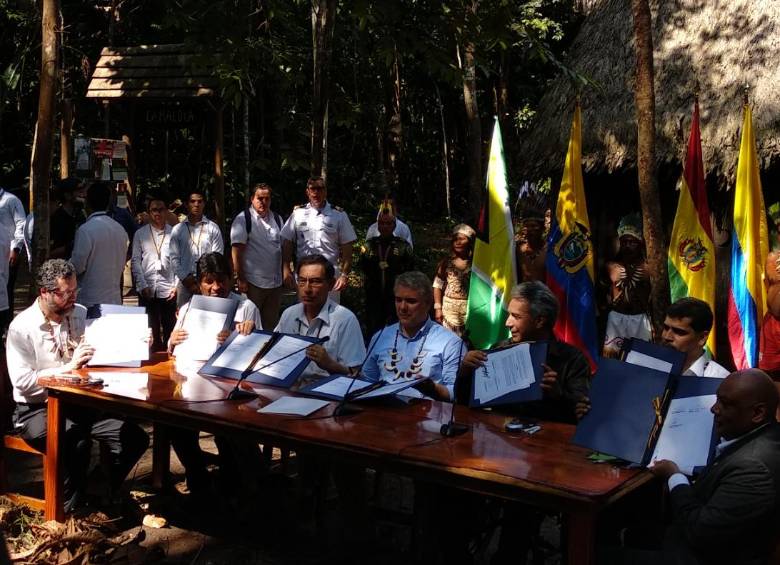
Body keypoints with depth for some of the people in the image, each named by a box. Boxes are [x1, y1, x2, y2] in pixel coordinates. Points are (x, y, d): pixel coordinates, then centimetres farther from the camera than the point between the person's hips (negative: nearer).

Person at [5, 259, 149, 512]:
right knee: (76, 444, -35)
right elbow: (22, 381, -17)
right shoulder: (21, 327, -10)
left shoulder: (81, 314, 9)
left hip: (80, 403, 6)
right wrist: (68, 367, -22)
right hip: (38, 409, -5)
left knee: (134, 438, -15)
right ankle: (67, 511, -9)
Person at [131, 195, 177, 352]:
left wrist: (177, 286, -4)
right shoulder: (140, 234, 7)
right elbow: (135, 261, 4)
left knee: (169, 329, 5)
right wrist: (143, 285, -5)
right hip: (147, 290, 1)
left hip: (168, 290, -1)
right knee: (149, 331, 5)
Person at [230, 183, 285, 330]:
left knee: (272, 324, 12)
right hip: (253, 283, -5)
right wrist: (240, 278, -14)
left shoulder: (277, 219, 12)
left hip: (276, 283, 5)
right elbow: (237, 251, -10)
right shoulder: (243, 219, -6)